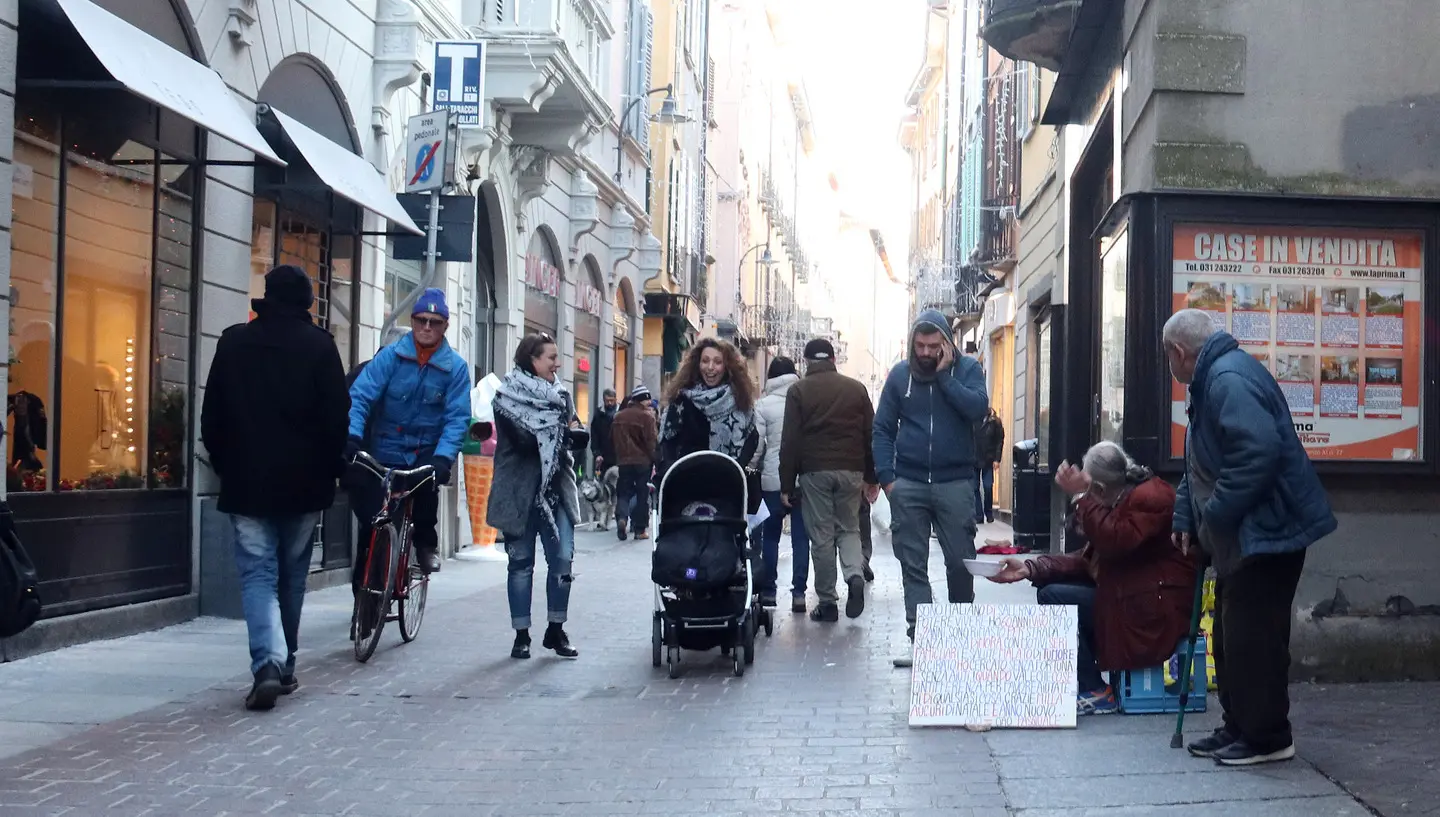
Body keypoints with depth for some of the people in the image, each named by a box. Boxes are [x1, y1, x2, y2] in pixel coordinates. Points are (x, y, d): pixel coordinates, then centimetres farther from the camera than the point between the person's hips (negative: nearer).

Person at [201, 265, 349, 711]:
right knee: (292, 575, 13)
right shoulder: (319, 345, -4)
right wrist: (330, 471, 7)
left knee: (258, 574, -2)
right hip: (303, 482, 0)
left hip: (246, 480, 0)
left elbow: (211, 418, 5)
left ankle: (268, 665, -20)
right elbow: (336, 418, -5)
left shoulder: (233, 342, 2)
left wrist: (225, 467, 15)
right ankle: (285, 665, 22)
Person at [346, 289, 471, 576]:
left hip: (426, 454, -1)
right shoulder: (390, 356, -6)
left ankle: (426, 542, -4)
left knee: (427, 480, -32)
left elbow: (457, 418, -11)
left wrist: (442, 458, -26)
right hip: (383, 453, 1)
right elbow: (360, 396, -14)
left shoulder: (456, 367, -4)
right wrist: (352, 437, -31)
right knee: (370, 522, 0)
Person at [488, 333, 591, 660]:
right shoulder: (509, 396, -5)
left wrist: (575, 433, -16)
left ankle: (556, 630, 12)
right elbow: (525, 439, -18)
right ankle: (522, 635, 12)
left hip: (557, 489, 4)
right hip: (521, 491, -4)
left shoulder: (560, 395, 12)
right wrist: (561, 434, -8)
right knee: (522, 562, 4)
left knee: (563, 559, -2)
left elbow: (580, 437, 5)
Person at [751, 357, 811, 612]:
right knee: (801, 537, 5)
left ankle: (768, 590, 13)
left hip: (772, 479, -1)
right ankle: (799, 592, 1)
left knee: (770, 536, 11)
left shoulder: (763, 405, -5)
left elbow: (757, 443, -6)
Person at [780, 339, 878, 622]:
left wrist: (787, 484, 0)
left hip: (814, 471, -2)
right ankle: (855, 575, -11)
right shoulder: (856, 388, 7)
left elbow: (790, 440, -3)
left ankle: (827, 602, 7)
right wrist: (872, 477, 14)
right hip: (850, 471, 2)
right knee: (849, 529, 16)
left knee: (821, 536, 4)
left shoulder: (798, 391, 1)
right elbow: (870, 434, 8)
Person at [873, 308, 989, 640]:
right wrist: (886, 477, -2)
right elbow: (883, 428, 7)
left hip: (955, 482, -1)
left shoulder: (967, 369, 2)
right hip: (908, 483, 1)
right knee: (913, 564, 1)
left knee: (961, 560, 3)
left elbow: (978, 408, -15)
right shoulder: (900, 374, 6)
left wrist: (944, 374, -14)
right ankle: (918, 633, 3)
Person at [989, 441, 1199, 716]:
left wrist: (1081, 496, -23)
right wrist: (1029, 569, 2)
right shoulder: (1125, 500, 16)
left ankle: (1095, 692, -8)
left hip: (1155, 613, -11)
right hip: (1130, 598, 11)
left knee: (1053, 598, -14)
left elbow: (1113, 543, -28)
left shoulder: (1151, 497, -16)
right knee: (1048, 587, 9)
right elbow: (1087, 560, 11)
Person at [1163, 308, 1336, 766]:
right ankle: (1239, 728, 24)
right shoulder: (1212, 381, 17)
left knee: (1252, 637, -5)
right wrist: (1186, 519, 17)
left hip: (1267, 531, -11)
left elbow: (1257, 452, -31)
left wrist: (1215, 518, -23)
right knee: (1231, 636, 15)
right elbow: (1199, 468, 24)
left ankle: (1268, 738, 6)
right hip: (1241, 537, 11)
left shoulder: (1229, 378, -19)